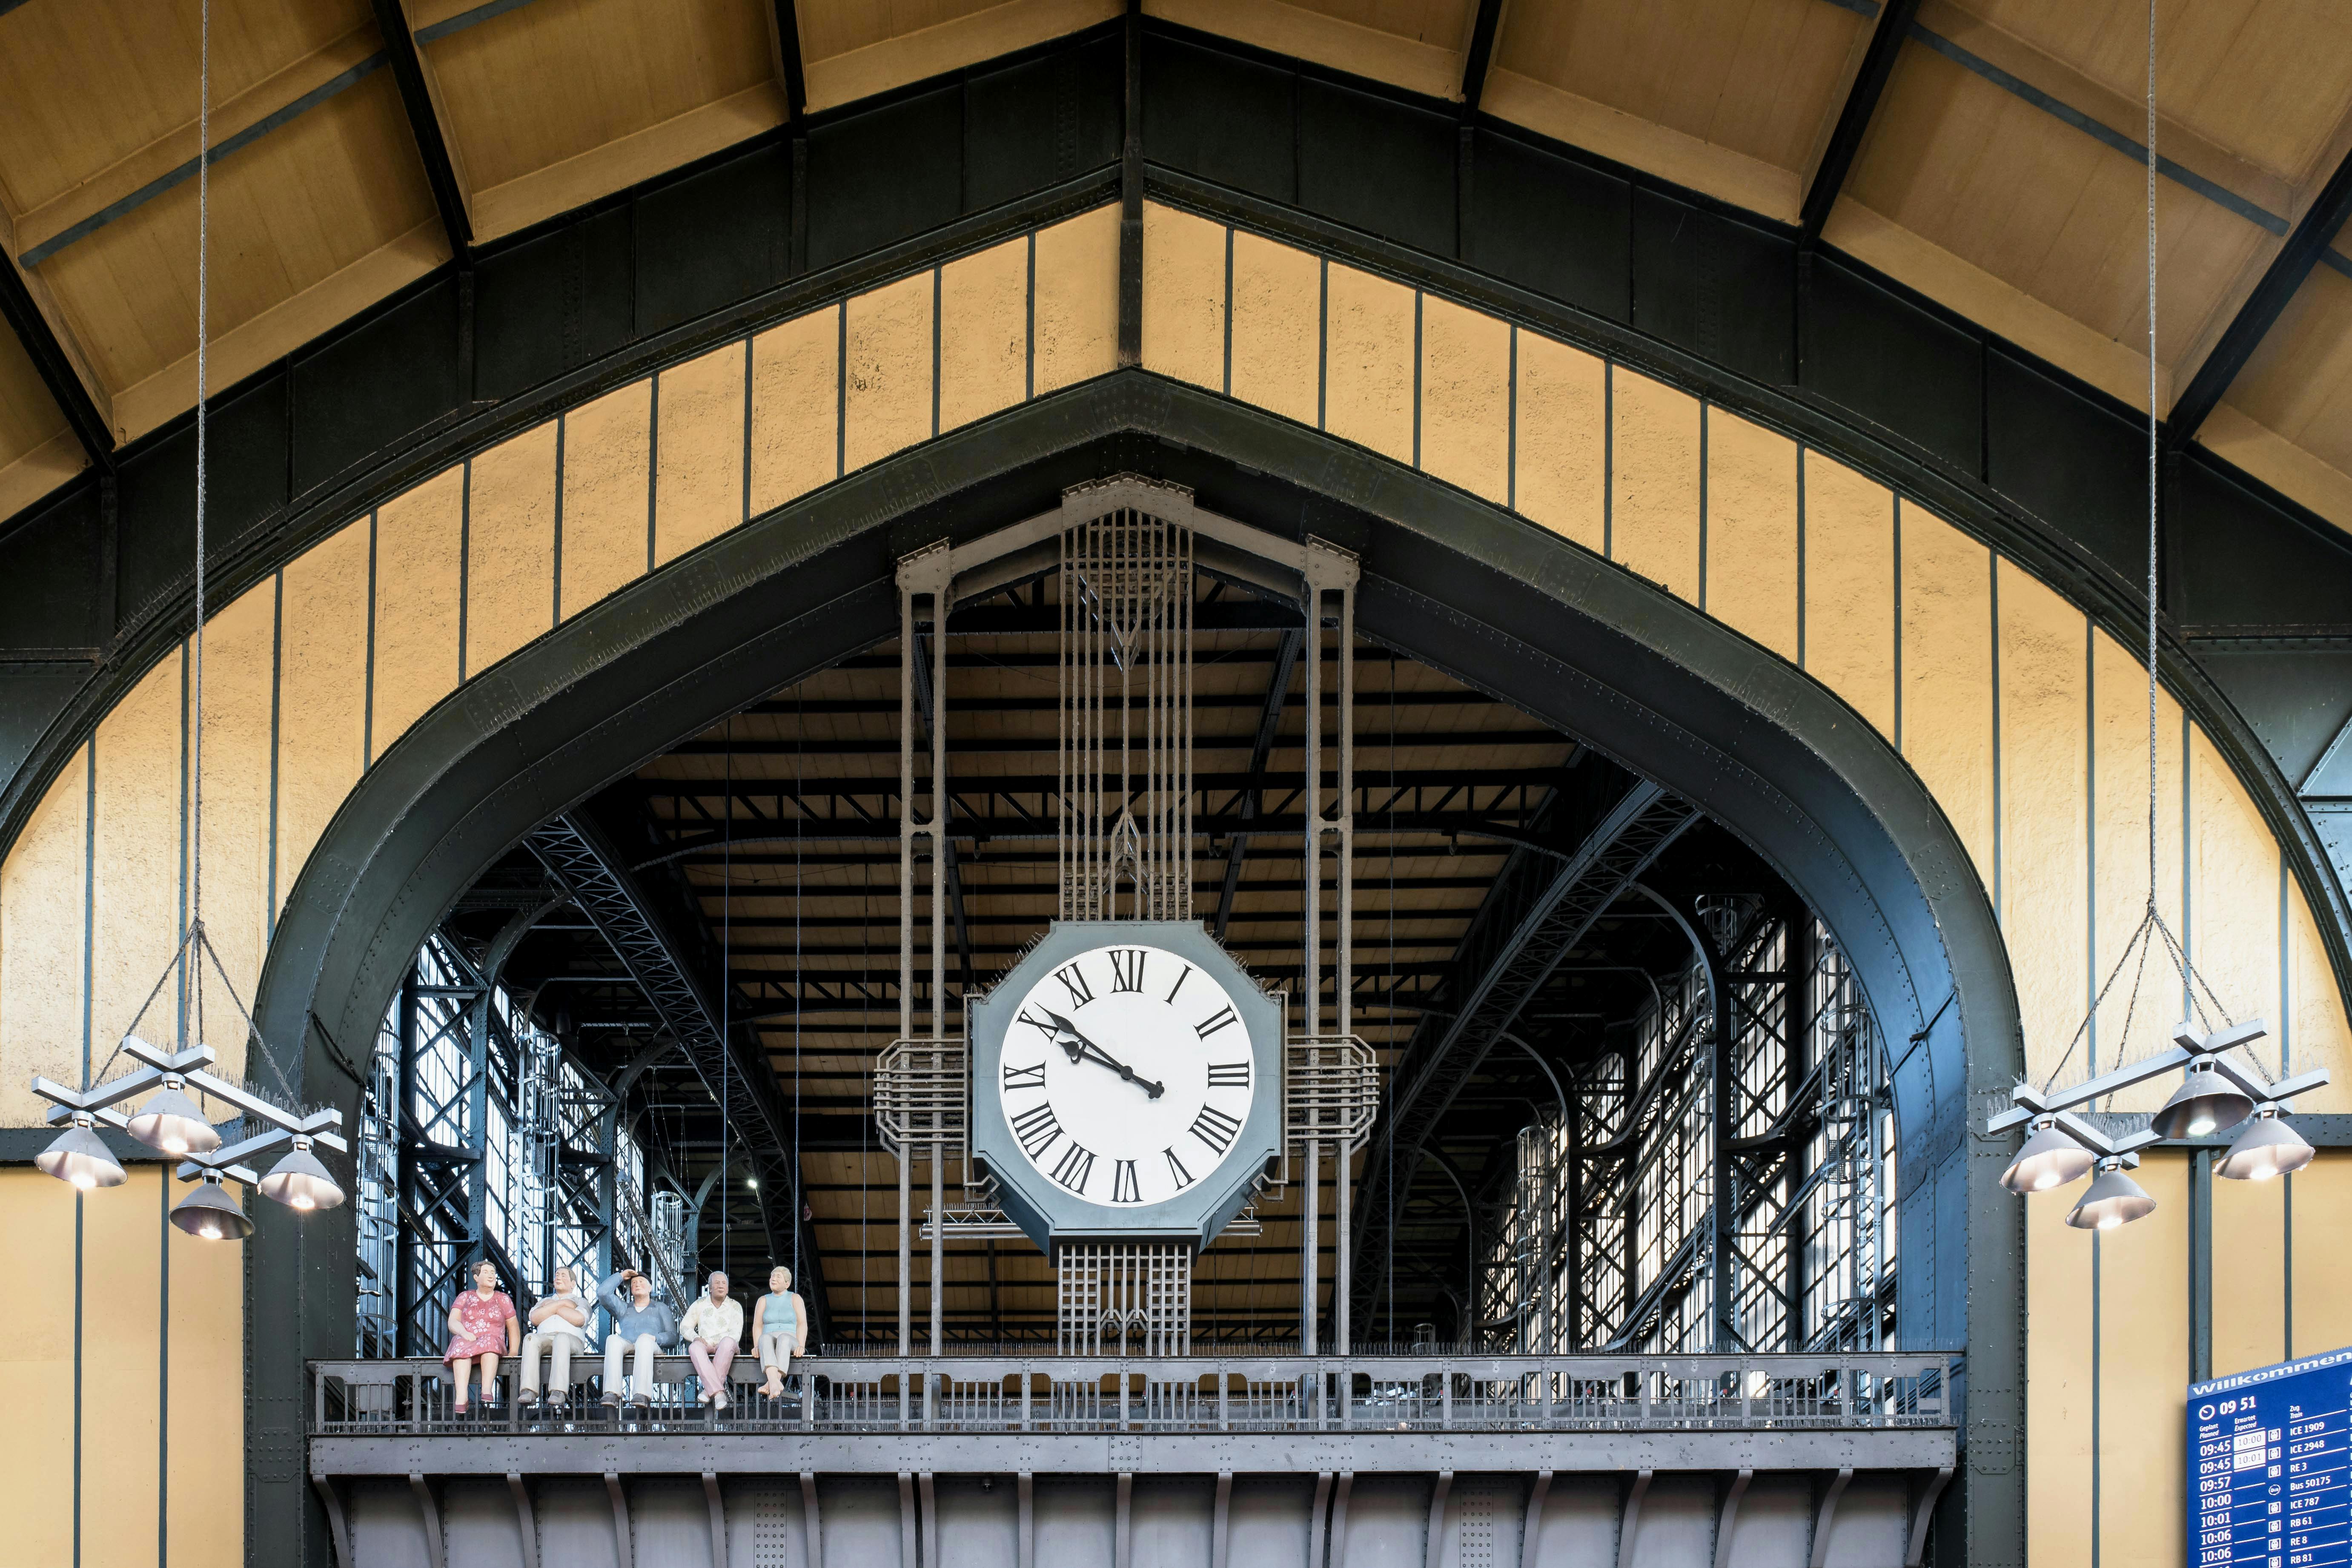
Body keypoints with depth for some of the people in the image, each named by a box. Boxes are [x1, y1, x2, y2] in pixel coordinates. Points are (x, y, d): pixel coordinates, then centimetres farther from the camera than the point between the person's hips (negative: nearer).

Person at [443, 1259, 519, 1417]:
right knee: (462, 1346, -37)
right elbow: (453, 1322, 7)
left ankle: (487, 1392, -55)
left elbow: (513, 1327, 18)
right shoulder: (465, 1297, 20)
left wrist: (513, 1352, 5)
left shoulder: (503, 1299, 20)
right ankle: (461, 1398, -55)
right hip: (465, 1340, 0)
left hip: (494, 1345, 0)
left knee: (490, 1341, -38)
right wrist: (464, 1333, -15)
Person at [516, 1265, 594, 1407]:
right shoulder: (545, 1301, 36)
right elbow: (535, 1318, 12)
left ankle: (558, 1392, -55)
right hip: (544, 1338, 3)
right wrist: (561, 1304, 8)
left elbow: (580, 1320, 2)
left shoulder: (581, 1302, 28)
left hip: (572, 1339, -3)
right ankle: (529, 1392, -48)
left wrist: (552, 1307, 11)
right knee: (530, 1339, -34)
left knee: (562, 1339, -41)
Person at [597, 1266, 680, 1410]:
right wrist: (621, 1276, 30)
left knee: (644, 1340, -40)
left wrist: (655, 1338, -7)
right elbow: (602, 1292, 19)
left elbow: (672, 1337, 14)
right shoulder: (623, 1308, 35)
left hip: (652, 1348, -2)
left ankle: (642, 1394, -58)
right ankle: (613, 1394, -52)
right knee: (613, 1339, -35)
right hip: (627, 1347, 2)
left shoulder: (661, 1308, 28)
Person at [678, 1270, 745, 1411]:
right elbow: (684, 1327, 12)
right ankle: (718, 1392, -49)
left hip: (726, 1349, -1)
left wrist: (710, 1340, -17)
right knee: (695, 1347, -36)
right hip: (706, 1347, 1)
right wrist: (696, 1338, -10)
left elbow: (736, 1334, -1)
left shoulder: (735, 1307, 10)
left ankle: (709, 1390, -41)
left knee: (728, 1342, -38)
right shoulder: (700, 1304, 15)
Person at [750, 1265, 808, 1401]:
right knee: (766, 1338, -36)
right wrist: (757, 1346, -12)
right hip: (769, 1344, 1)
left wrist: (801, 1346, -18)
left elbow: (802, 1324, -1)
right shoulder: (764, 1301, 18)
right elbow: (758, 1326, 6)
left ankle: (771, 1384, -59)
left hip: (791, 1341, -1)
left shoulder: (795, 1299, 12)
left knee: (784, 1338, -39)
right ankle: (775, 1384, -62)